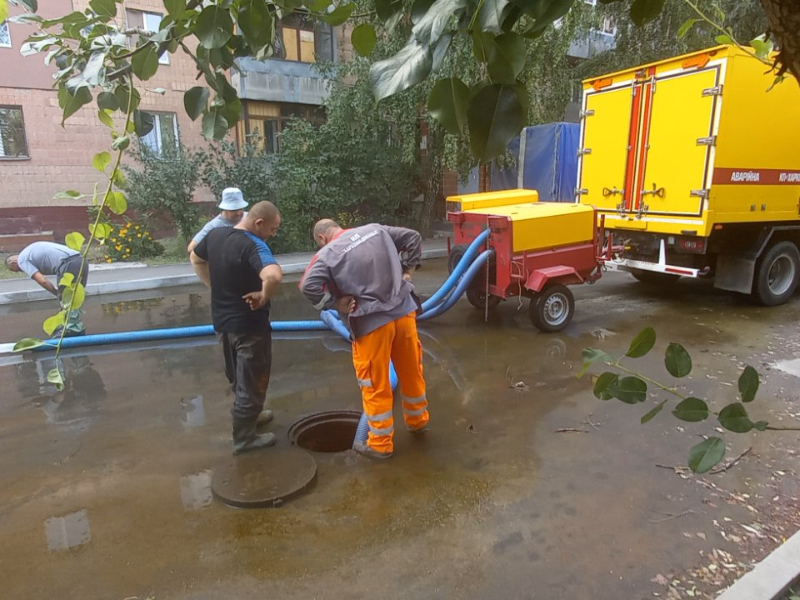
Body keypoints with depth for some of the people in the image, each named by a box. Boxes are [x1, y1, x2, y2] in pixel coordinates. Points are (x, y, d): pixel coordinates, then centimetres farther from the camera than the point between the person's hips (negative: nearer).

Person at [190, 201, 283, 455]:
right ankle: (244, 437, 21)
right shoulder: (253, 245, -25)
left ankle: (248, 414, 45)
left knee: (237, 377, 25)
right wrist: (264, 296, -26)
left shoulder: (215, 234, 1)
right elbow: (274, 275, -45)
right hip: (248, 325, -8)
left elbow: (195, 259, 20)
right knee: (252, 381, 8)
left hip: (222, 320, 8)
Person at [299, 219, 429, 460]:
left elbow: (308, 286, -21)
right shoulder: (375, 229, 9)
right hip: (404, 311, 6)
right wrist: (407, 271, 15)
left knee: (375, 385, 10)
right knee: (411, 371, 22)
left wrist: (336, 304, -8)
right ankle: (418, 420, 43)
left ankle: (380, 443, 23)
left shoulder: (327, 254, -6)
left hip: (372, 322, -5)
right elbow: (414, 238, 15)